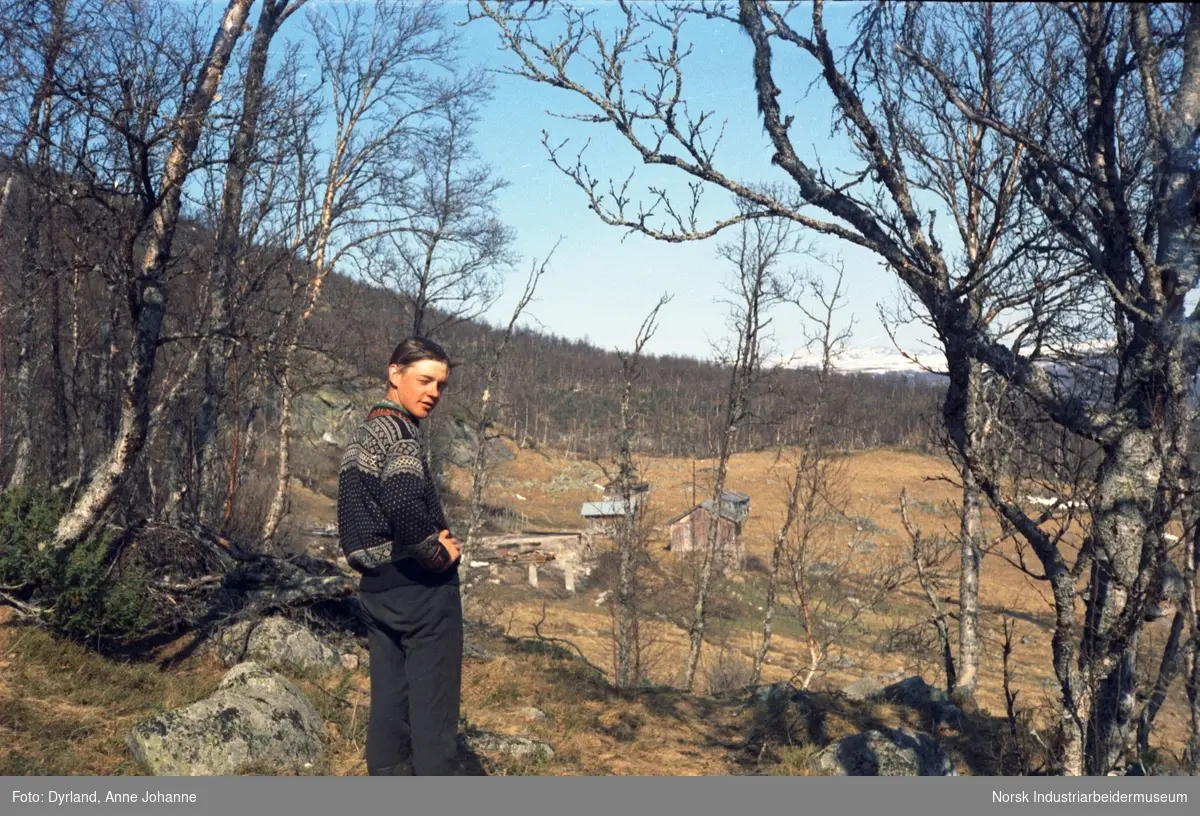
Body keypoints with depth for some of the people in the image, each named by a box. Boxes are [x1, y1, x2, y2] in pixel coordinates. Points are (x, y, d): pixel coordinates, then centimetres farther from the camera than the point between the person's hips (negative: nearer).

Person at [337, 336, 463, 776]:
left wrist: (430, 539, 7)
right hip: (421, 586, -9)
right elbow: (405, 506, -33)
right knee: (433, 705, -1)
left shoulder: (362, 433, 14)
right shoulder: (400, 431, -16)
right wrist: (438, 553, -16)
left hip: (376, 587, 9)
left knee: (388, 702, 13)